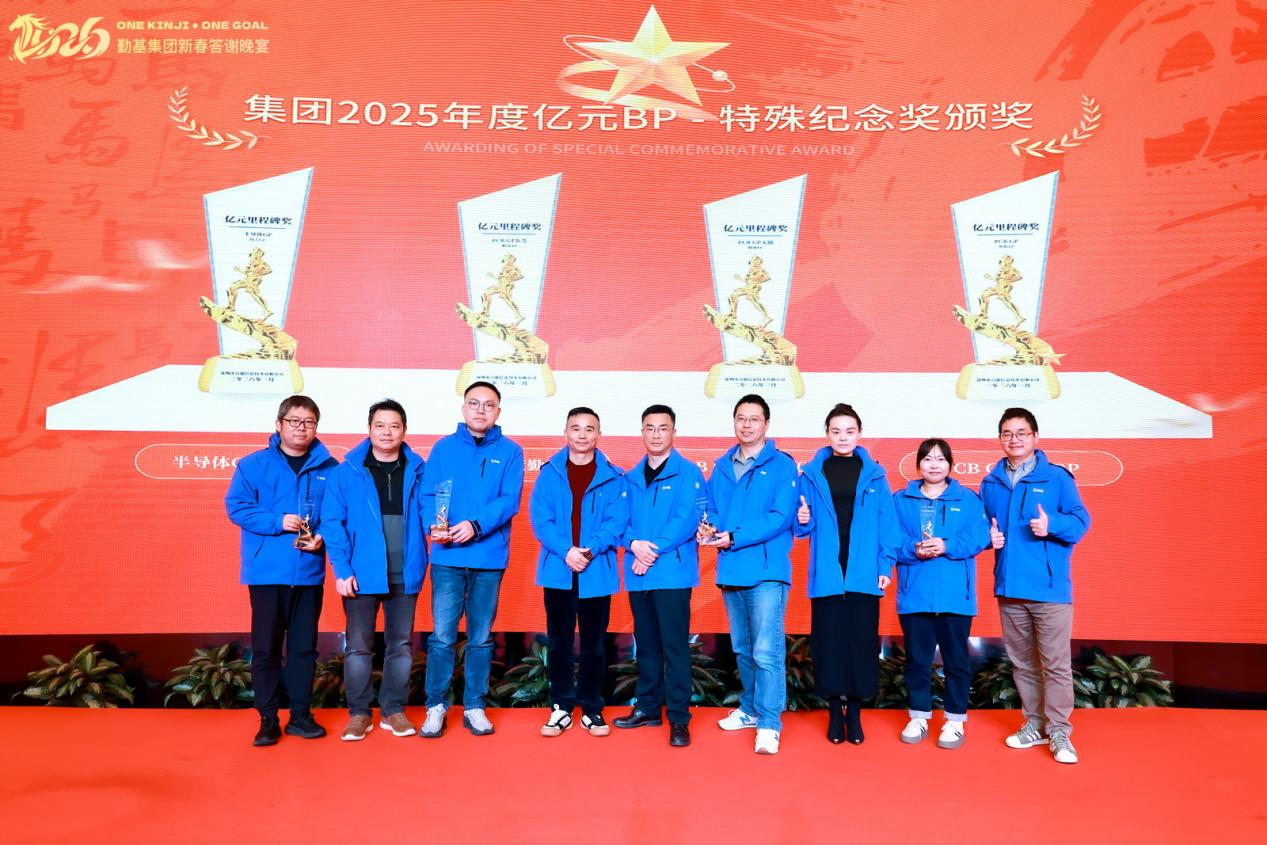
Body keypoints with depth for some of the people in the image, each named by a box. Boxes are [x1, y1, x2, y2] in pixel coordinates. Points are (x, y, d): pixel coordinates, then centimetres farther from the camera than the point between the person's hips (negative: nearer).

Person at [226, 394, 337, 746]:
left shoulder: (330, 469, 4)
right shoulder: (253, 464, 0)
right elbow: (237, 506, -6)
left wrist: (323, 537, -13)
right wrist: (278, 521, -18)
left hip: (310, 572, 2)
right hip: (267, 572, -2)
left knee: (304, 646, 10)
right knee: (266, 647, 4)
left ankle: (300, 715, 22)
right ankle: (268, 720, 15)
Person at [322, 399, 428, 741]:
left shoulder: (417, 471, 1)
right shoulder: (347, 471, -4)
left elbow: (426, 512, 7)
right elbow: (333, 522, -6)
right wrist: (342, 569, -12)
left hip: (404, 575, 2)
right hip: (362, 574, -2)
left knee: (401, 644, 11)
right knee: (358, 645, 7)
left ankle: (393, 710, 25)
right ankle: (359, 713, 21)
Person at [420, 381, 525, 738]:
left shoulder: (510, 452, 3)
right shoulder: (443, 448, 6)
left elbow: (509, 500, -8)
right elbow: (428, 494, 0)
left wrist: (475, 525, -22)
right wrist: (433, 525, -20)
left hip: (489, 558, 0)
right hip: (447, 556, 0)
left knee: (480, 638, 10)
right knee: (442, 636, 0)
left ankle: (474, 707, 21)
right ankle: (436, 706, 14)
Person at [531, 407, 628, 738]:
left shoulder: (612, 477, 3)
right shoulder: (550, 472, 3)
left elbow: (617, 520, -6)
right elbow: (540, 517, -6)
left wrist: (591, 549, -22)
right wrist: (565, 550, -19)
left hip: (597, 572, 0)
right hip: (557, 571, 0)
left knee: (593, 644, 9)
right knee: (559, 642, 8)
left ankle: (591, 709, 22)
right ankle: (561, 707, 21)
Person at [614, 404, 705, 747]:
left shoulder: (688, 473, -2)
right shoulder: (631, 478, 14)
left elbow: (688, 518, -12)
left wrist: (655, 550, -17)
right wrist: (634, 544, -13)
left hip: (672, 572, -5)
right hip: (638, 574, 5)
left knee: (674, 645, -3)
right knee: (646, 643, 14)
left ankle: (679, 717, 4)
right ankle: (648, 707, 26)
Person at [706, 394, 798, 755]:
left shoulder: (781, 465, -4)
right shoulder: (721, 467, 13)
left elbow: (781, 517, -13)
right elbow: (713, 510, 16)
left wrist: (734, 537, -18)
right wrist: (707, 528, -8)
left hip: (767, 571, -6)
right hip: (730, 571, 6)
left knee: (767, 651, -9)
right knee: (742, 648, 17)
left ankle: (769, 723, -3)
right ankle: (750, 709, 31)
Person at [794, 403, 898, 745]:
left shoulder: (873, 474, 4)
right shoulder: (812, 474, 4)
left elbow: (886, 524, 2)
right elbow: (804, 527, 7)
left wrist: (885, 566, -4)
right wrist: (803, 520, -15)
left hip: (863, 572, 0)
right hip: (826, 572, 0)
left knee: (862, 640, 4)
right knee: (828, 640, 4)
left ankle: (855, 711, 18)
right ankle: (834, 710, 17)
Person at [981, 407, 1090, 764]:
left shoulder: (1056, 477, -3)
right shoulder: (991, 483, 9)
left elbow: (1080, 521, -5)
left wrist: (1052, 525, -23)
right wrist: (989, 537, -5)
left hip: (1049, 588, -4)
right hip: (1009, 588, 5)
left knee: (1055, 664, -2)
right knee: (1022, 663, 14)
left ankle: (1058, 731, 10)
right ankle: (1034, 724, 26)